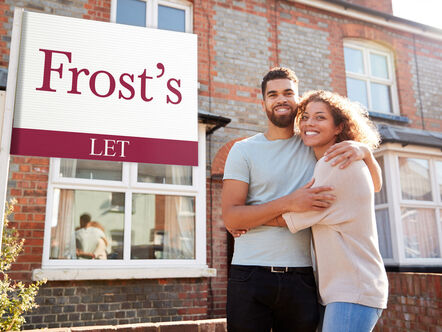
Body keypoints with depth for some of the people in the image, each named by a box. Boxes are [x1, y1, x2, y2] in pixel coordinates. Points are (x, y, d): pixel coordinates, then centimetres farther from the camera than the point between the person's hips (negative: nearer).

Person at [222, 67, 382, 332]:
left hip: (301, 279, 2)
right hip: (250, 277, -1)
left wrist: (364, 150, -8)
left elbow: (374, 185, 13)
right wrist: (289, 203, -18)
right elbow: (231, 218, -7)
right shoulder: (244, 150, 3)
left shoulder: (315, 147, 10)